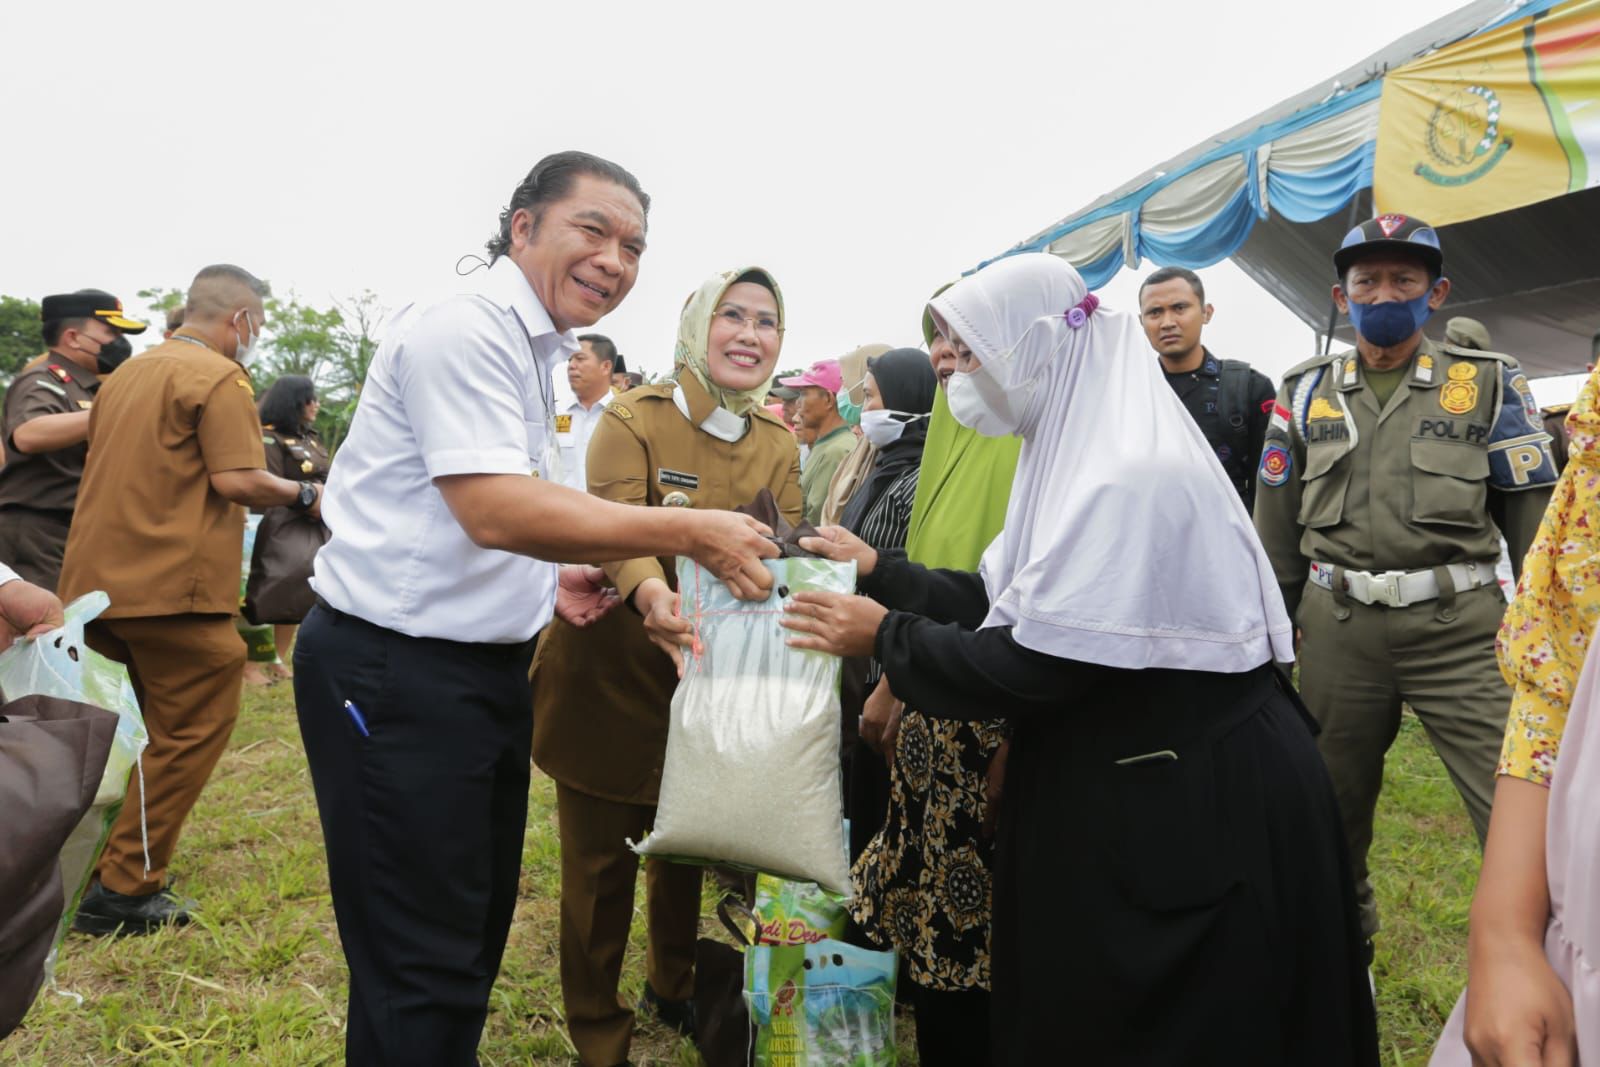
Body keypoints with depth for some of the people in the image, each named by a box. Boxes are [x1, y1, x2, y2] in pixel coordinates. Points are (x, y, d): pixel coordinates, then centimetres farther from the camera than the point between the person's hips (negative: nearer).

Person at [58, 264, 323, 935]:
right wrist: (303, 496, -2)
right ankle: (126, 891, 6)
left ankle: (89, 873, 29)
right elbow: (237, 480, -17)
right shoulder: (220, 377, -9)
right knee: (192, 730, 3)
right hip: (172, 585, -9)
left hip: (95, 579, 9)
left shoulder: (129, 373, 17)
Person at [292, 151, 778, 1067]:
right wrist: (692, 533, -25)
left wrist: (545, 584, 7)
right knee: (424, 969, 1)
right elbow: (494, 511, -28)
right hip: (395, 672, -10)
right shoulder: (466, 330, -16)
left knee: (477, 933, 20)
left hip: (487, 668, 10)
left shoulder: (536, 354, 14)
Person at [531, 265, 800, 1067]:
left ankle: (672, 987, 46)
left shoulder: (780, 445, 3)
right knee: (601, 862, 5)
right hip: (613, 670, -4)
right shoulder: (634, 419, -13)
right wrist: (653, 595, -48)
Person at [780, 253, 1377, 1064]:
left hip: (1201, 805, -9)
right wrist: (877, 571, 6)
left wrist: (886, 636, -17)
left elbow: (1045, 665, -27)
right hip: (1125, 782, 9)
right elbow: (1007, 603, 9)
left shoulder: (1131, 474, -24)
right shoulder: (1073, 457, 8)